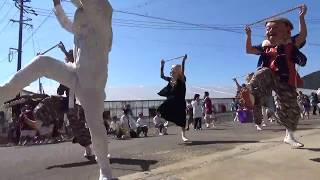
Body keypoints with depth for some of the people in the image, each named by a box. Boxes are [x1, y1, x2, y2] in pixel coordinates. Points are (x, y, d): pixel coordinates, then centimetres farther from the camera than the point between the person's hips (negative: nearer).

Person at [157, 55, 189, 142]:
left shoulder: (182, 79, -7)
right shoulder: (171, 79, 8)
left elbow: (182, 71, -26)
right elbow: (162, 76, 16)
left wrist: (183, 61, -29)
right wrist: (162, 66, 12)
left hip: (180, 102, -5)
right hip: (171, 101, 5)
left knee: (181, 119, 2)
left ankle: (183, 135, 12)